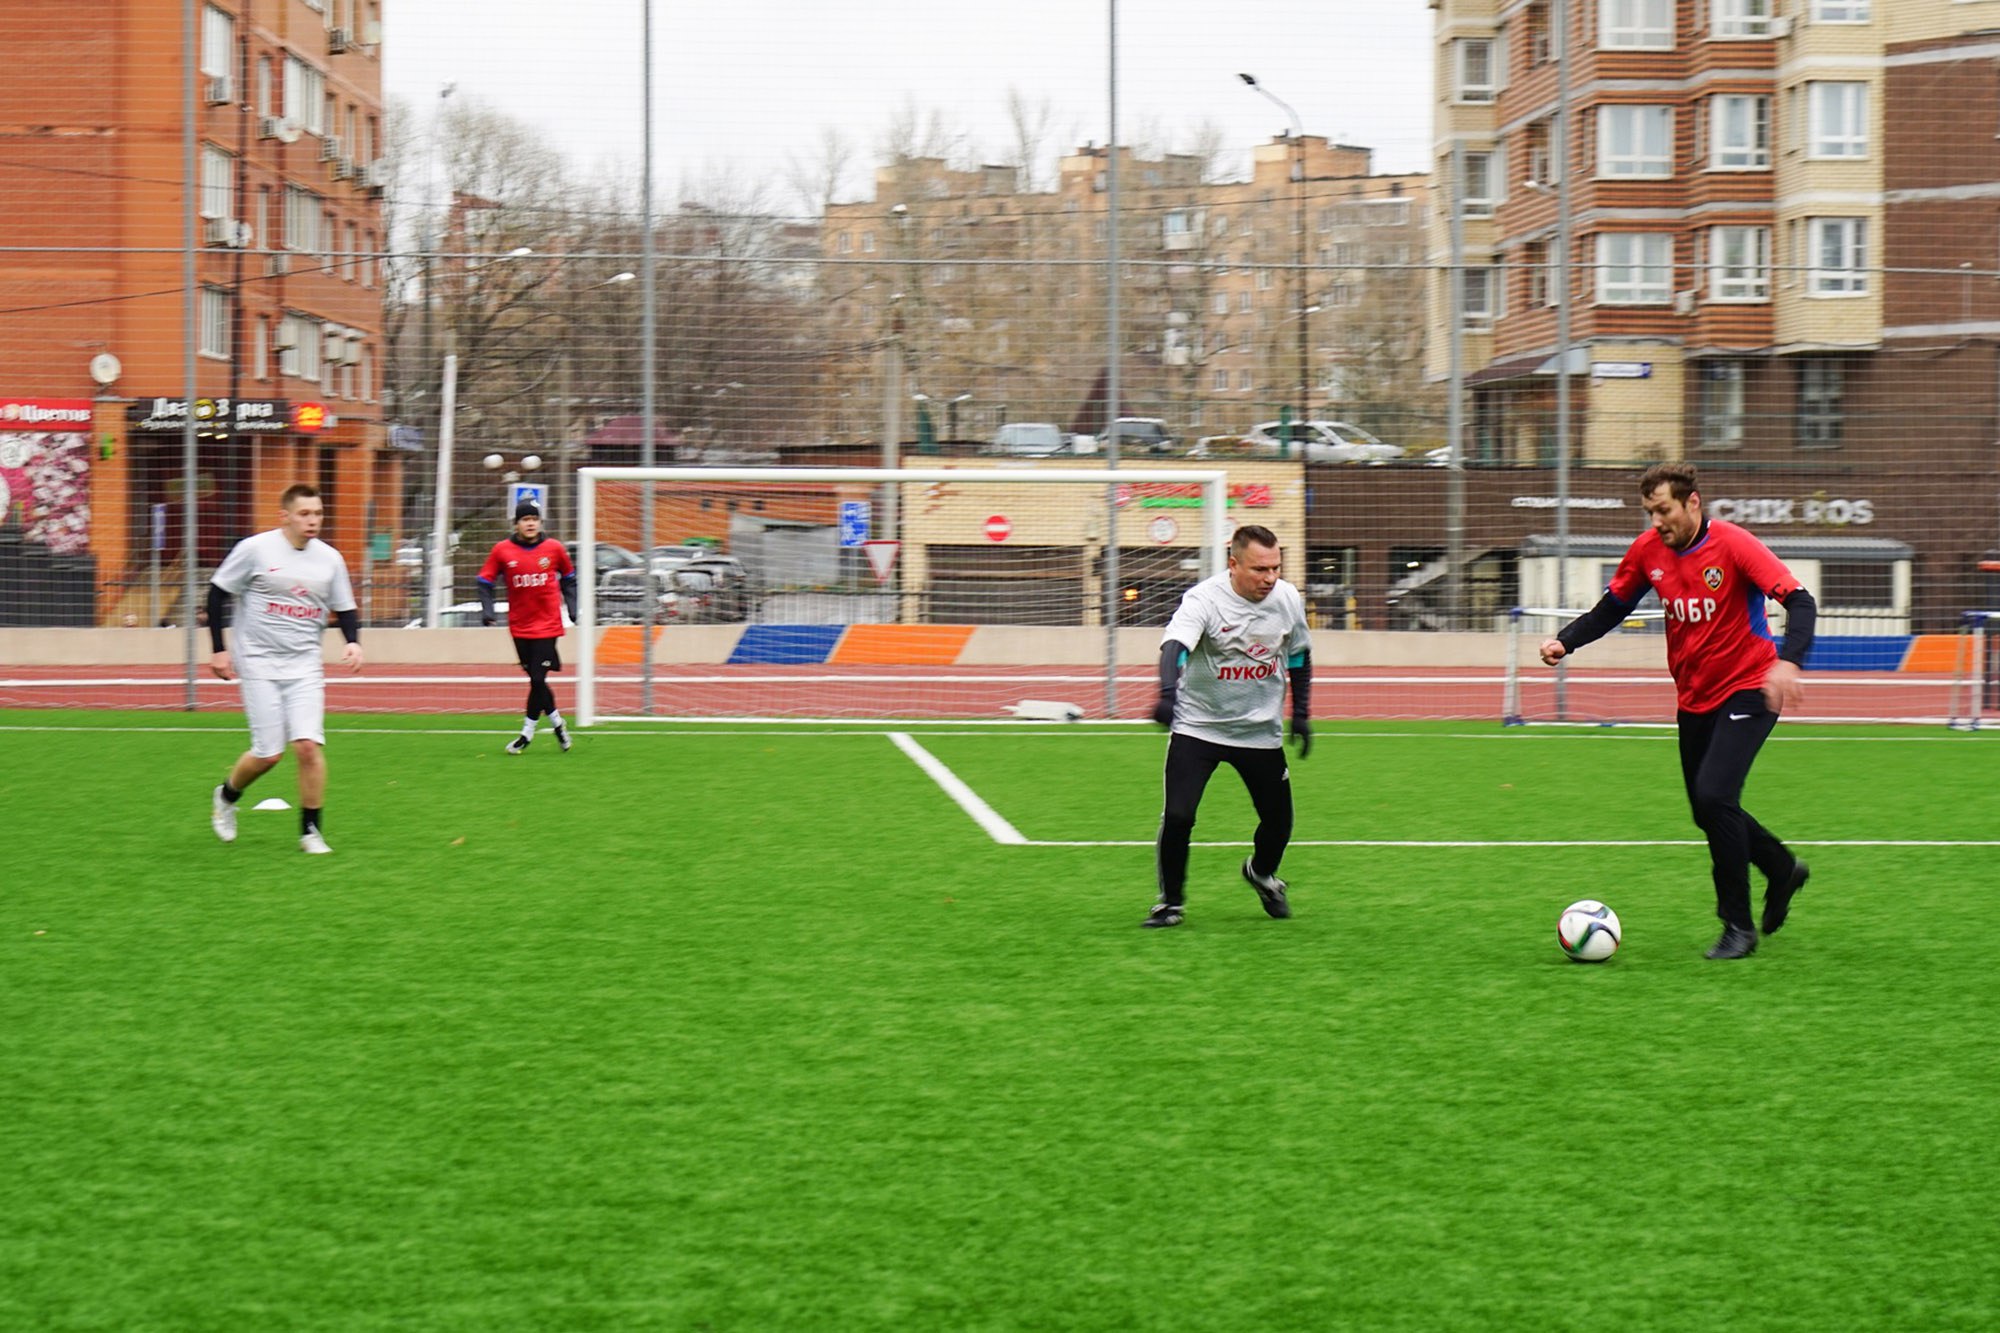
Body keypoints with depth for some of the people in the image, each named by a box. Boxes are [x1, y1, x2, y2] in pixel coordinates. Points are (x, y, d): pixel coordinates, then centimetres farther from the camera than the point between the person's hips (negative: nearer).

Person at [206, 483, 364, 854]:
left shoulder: (330, 559, 3)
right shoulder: (255, 549, -8)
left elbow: (344, 608, 13)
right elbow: (218, 593, 0)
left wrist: (353, 642, -7)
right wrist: (218, 650, -2)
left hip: (305, 666, 3)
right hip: (259, 664, -3)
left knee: (309, 745, -12)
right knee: (269, 753, -4)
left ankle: (311, 830, 1)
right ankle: (226, 797, 27)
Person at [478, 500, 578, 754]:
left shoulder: (554, 548, -2)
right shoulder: (502, 550, -3)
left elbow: (568, 578, 13)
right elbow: (485, 581, 4)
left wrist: (572, 607, 6)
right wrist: (487, 610, -8)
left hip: (547, 625, -2)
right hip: (519, 626, 2)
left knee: (538, 678, -7)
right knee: (535, 679, 8)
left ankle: (527, 733, 5)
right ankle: (556, 723, 28)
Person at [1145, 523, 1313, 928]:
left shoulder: (1288, 599, -5)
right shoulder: (1204, 599, -21)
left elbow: (1299, 655, 13)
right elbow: (1175, 645, -38)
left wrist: (1301, 713, 12)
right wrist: (1168, 692, -57)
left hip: (1261, 732, 4)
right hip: (1197, 727, -4)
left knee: (1279, 820, 8)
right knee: (1178, 816, -15)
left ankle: (1261, 873, 42)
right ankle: (1171, 902, 6)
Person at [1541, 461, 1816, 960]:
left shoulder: (1732, 545, -17)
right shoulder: (1648, 551, -1)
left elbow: (1799, 602, -22)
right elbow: (1611, 607, 13)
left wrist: (1787, 661, -40)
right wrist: (1565, 640, -4)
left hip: (1747, 689, -7)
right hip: (1694, 699, 7)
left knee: (1713, 795, -21)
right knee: (1709, 811, 12)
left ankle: (1739, 926, -8)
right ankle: (1783, 870, 41)